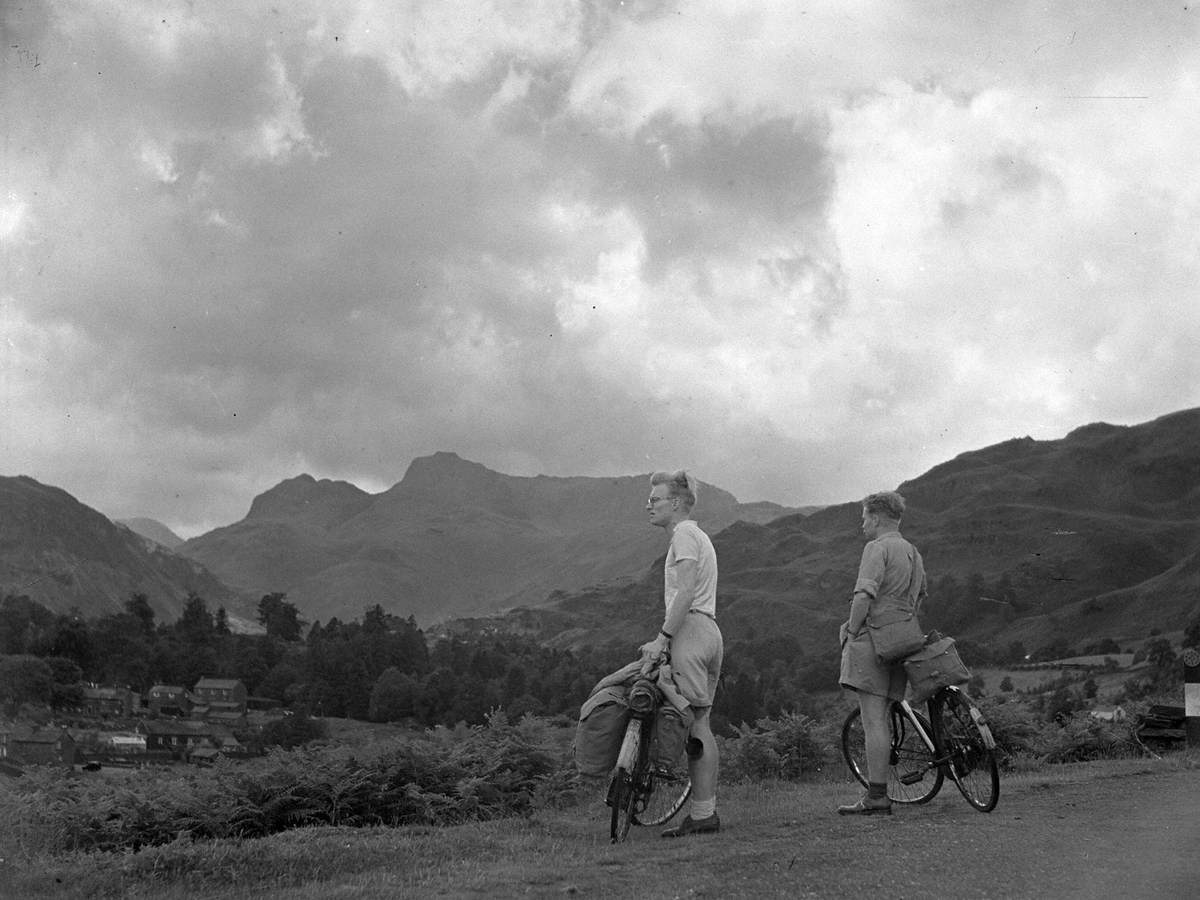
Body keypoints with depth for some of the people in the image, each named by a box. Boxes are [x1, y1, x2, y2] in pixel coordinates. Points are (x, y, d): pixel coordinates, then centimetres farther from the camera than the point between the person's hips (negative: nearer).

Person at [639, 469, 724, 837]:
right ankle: (707, 811, 11)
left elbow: (685, 593, -18)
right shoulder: (696, 535, 25)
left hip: (691, 629, -10)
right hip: (709, 631, 10)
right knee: (700, 725, 9)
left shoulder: (684, 535, -6)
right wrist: (665, 640, 17)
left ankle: (702, 815, -7)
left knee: (693, 723, -8)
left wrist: (661, 640, -21)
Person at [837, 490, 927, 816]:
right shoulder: (914, 553, 22)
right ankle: (878, 794, 12)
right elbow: (917, 600, 27)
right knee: (881, 719, 11)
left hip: (873, 640, -9)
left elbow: (864, 596, -18)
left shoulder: (878, 548, -7)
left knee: (874, 720, -9)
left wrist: (851, 633, -10)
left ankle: (877, 797, -11)